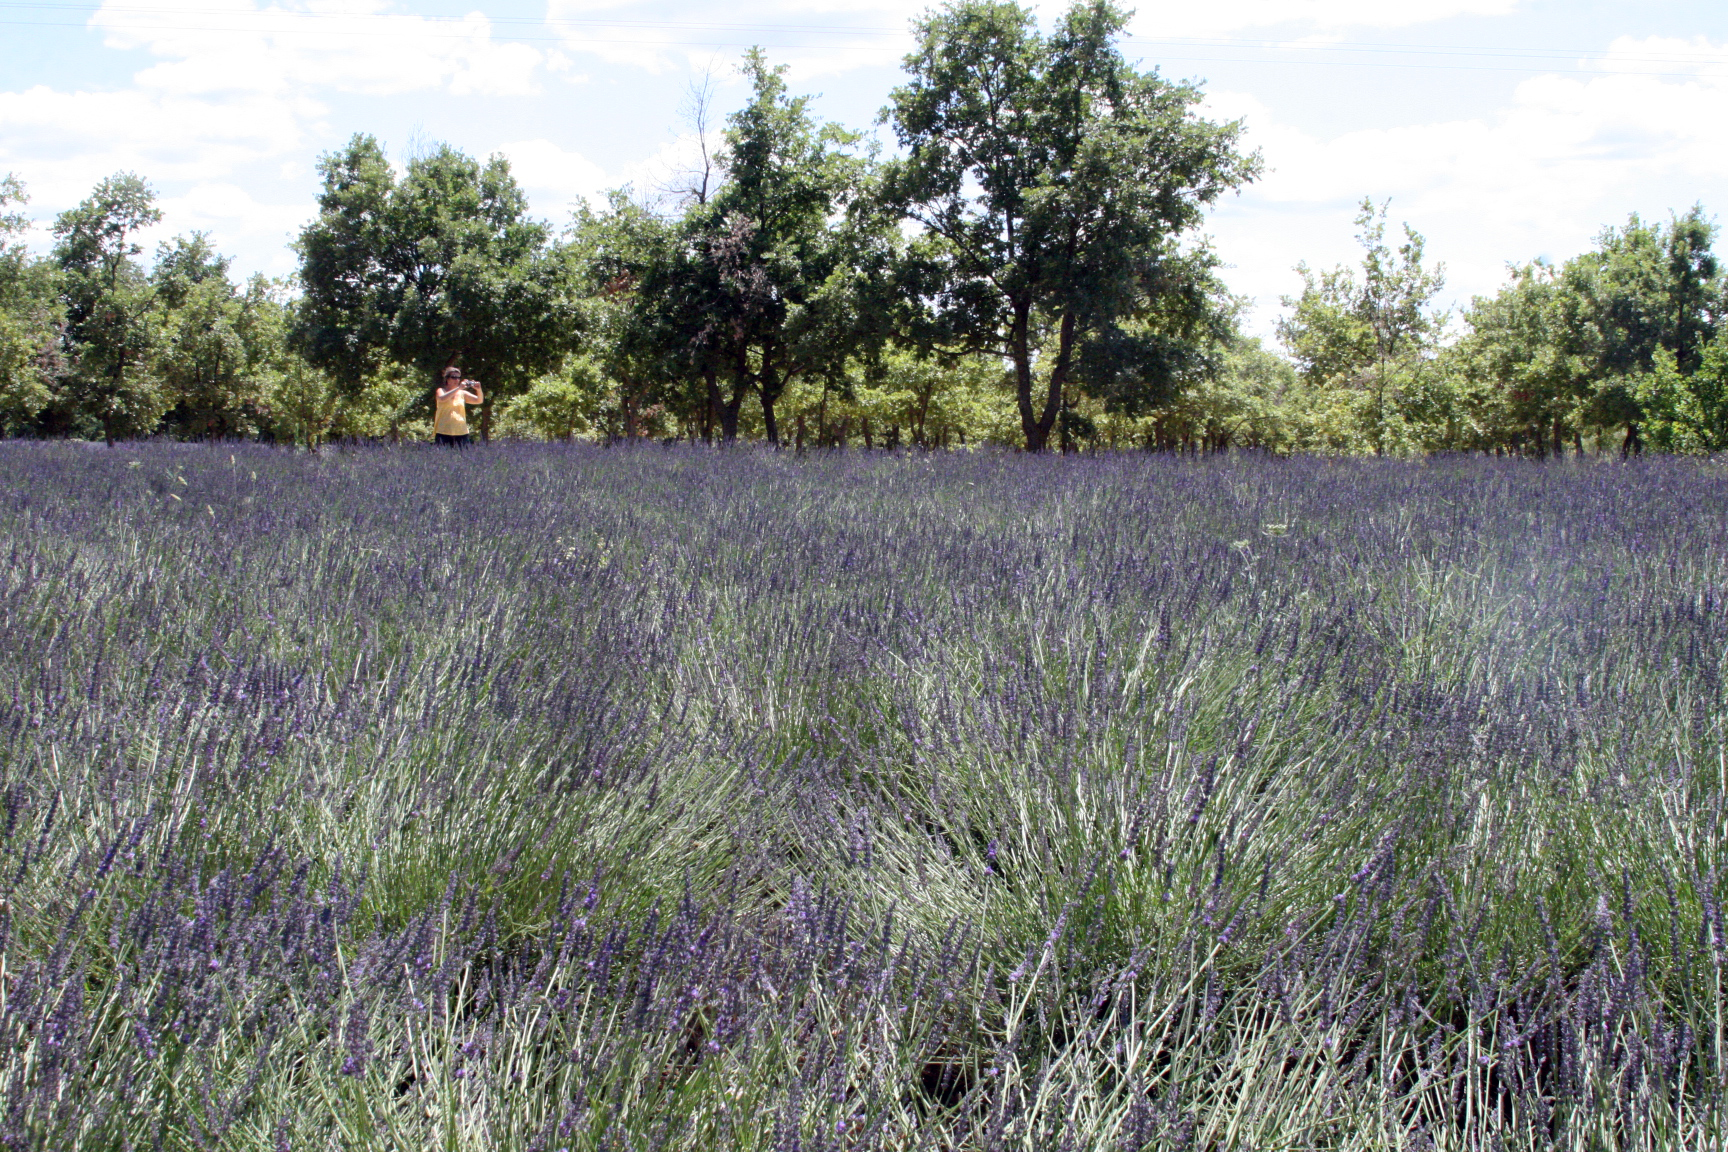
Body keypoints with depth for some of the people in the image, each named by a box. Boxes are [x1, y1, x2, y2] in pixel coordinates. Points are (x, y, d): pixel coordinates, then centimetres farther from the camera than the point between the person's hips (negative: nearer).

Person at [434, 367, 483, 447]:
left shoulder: (462, 393, 13)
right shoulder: (441, 391, 6)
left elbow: (479, 400, 7)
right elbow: (442, 398, -18)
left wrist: (478, 390, -13)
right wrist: (459, 388, -22)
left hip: (461, 432, 3)